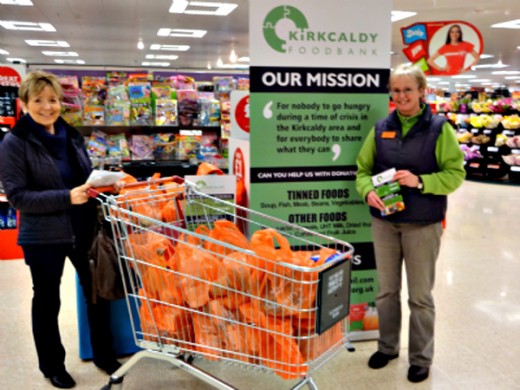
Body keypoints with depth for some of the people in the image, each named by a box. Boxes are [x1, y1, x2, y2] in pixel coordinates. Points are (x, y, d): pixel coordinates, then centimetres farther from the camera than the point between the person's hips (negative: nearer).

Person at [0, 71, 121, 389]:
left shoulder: (71, 135, 6)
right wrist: (67, 197, -26)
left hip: (83, 229, 5)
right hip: (43, 237, -5)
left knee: (97, 292, 13)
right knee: (47, 301, 12)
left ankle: (104, 354, 33)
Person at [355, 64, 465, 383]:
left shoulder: (439, 129, -6)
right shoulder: (381, 129, 5)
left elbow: (456, 173, -8)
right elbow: (363, 168, 6)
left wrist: (420, 181, -23)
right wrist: (368, 191, -14)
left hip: (423, 225, -3)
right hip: (384, 221, 4)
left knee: (420, 294, 8)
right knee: (386, 290, 16)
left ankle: (421, 358, 25)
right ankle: (387, 347, 35)